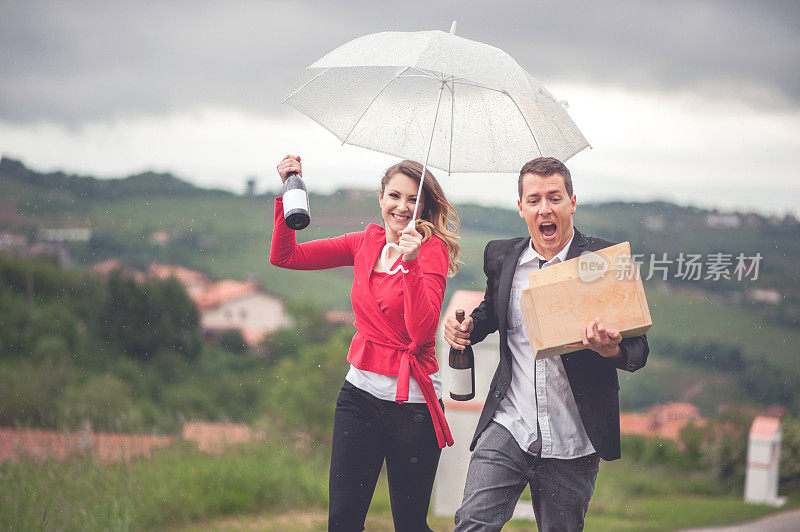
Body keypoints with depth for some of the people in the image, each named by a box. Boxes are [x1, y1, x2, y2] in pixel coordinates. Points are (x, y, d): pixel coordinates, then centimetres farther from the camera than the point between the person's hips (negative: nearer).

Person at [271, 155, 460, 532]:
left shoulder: (432, 250, -7)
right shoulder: (367, 243, 8)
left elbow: (422, 332, -19)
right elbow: (284, 256, 9)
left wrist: (410, 262, -27)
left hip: (411, 401, -4)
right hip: (360, 392, 4)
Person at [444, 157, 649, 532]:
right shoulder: (501, 256, 4)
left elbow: (638, 350, -7)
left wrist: (610, 348, -31)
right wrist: (469, 327, 3)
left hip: (573, 441, -2)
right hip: (508, 427, 2)